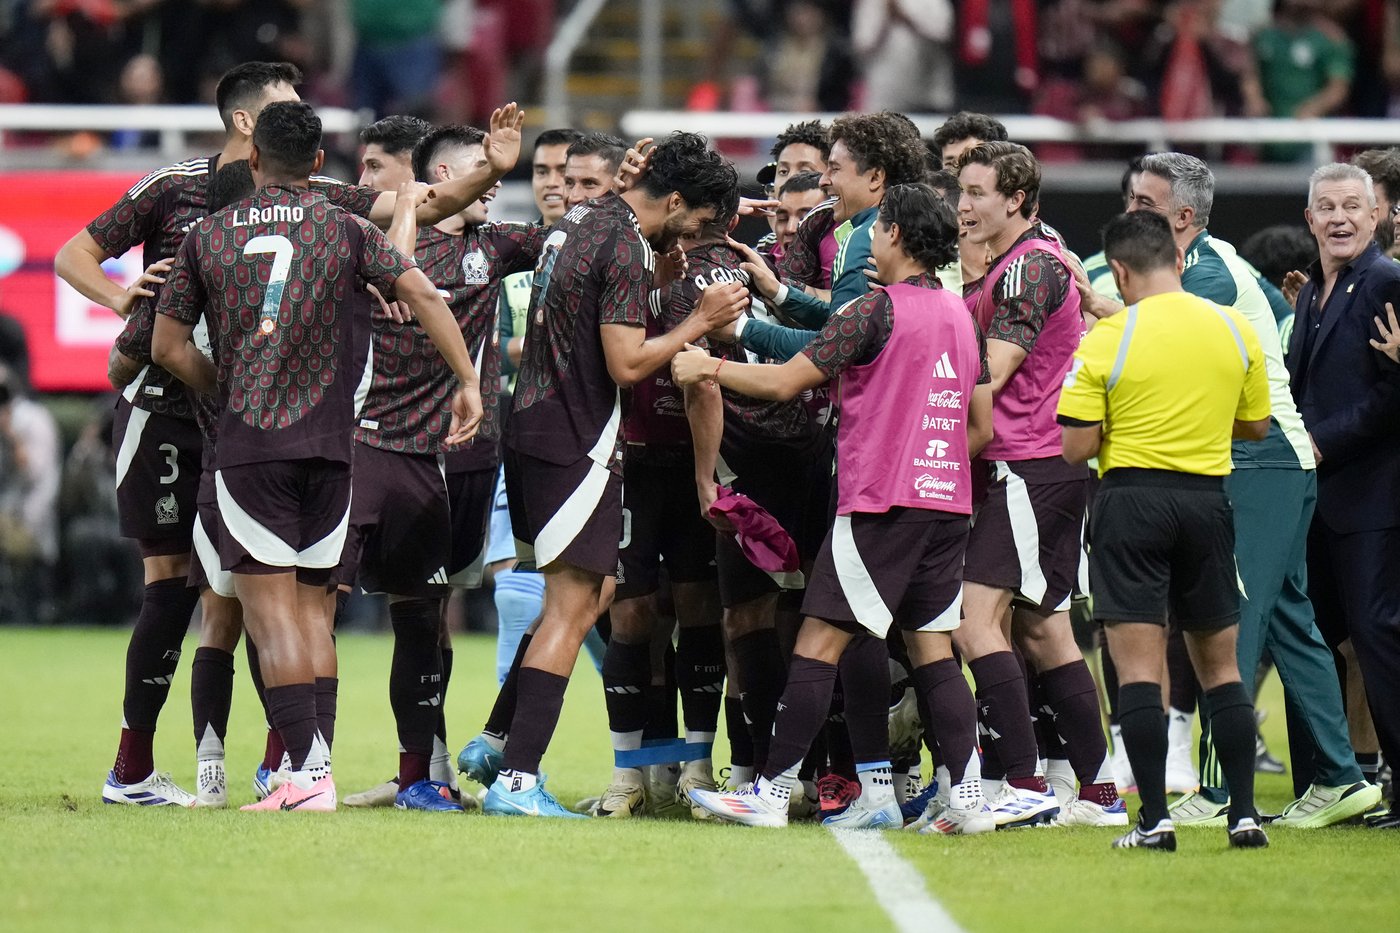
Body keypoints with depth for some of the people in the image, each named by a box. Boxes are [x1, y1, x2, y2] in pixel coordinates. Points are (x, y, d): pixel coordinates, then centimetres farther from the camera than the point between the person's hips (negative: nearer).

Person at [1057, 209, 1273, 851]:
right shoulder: (1235, 330, 3)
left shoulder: (1108, 340, -9)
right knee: (1219, 663, 13)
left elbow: (1076, 447, -9)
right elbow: (1255, 426, 13)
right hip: (1207, 501, 4)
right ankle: (1244, 814, 10)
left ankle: (1155, 820, -8)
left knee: (1138, 666, -3)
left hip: (1132, 499, -4)